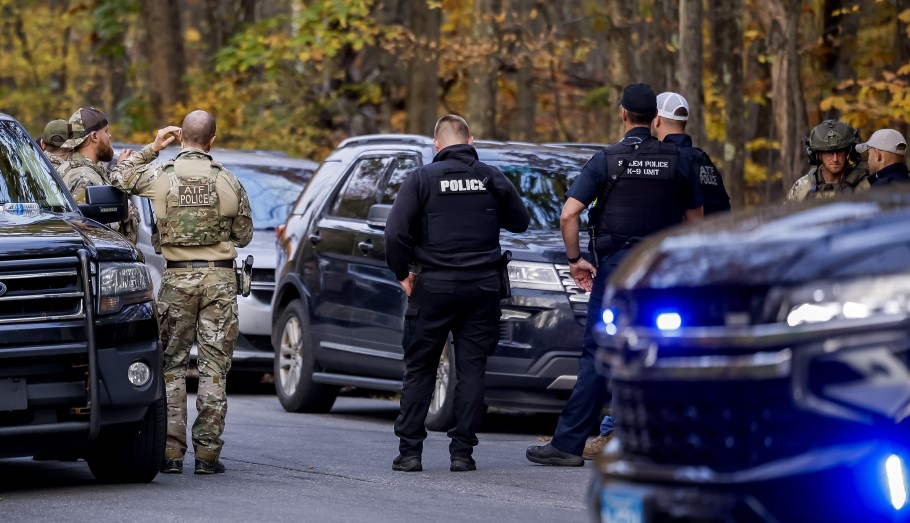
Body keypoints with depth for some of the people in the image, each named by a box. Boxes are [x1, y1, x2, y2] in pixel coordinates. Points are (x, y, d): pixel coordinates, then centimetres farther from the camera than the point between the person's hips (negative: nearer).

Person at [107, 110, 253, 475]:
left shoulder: (160, 176, -4)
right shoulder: (227, 182, -3)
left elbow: (119, 178, 14)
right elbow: (244, 235, 6)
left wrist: (152, 148, 14)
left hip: (177, 277, 0)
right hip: (219, 276, 0)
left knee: (172, 365, 8)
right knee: (214, 367, 2)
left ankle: (171, 451, 3)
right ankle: (207, 452, 0)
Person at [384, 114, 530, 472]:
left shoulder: (422, 179, -3)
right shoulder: (491, 178, 3)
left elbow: (396, 232, -11)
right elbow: (520, 222, 13)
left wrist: (403, 274, 2)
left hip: (433, 286, -2)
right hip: (482, 288, 2)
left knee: (419, 370, 6)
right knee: (472, 369, 5)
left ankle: (409, 451, 3)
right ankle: (462, 452, 1)